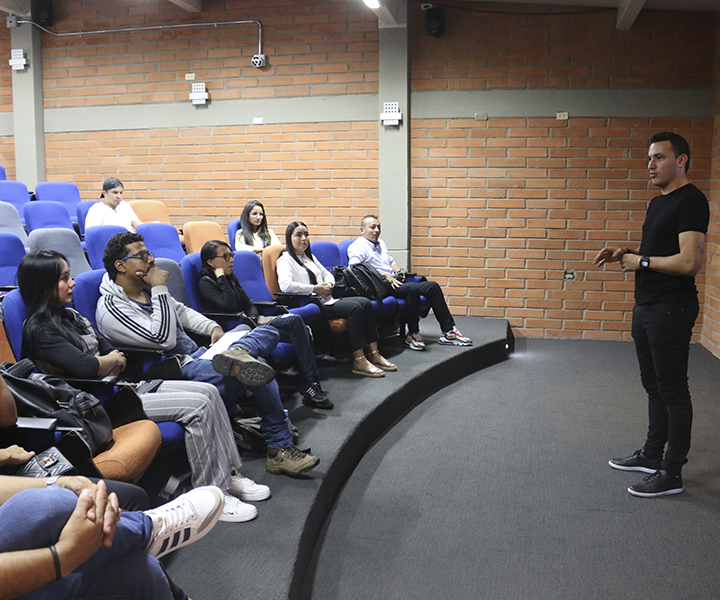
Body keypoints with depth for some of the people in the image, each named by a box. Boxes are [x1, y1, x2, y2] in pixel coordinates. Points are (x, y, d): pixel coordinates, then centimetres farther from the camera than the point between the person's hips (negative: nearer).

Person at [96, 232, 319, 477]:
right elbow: (164, 339, -24)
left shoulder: (147, 288, 15)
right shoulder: (111, 308, -14)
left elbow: (181, 311, 28)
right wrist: (160, 290, -18)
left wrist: (213, 328, 8)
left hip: (196, 354, 10)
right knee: (256, 375, -31)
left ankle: (236, 354, -39)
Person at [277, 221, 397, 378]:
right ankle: (359, 361, -29)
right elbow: (285, 285, -19)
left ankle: (373, 354, -15)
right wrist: (315, 288, -15)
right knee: (354, 307, -27)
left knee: (366, 303, -11)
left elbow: (328, 274, 30)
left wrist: (328, 285, 5)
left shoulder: (310, 257, 25)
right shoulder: (285, 260, -2)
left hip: (326, 301, 9)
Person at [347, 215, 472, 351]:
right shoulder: (357, 247, 0)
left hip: (394, 280, 9)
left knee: (433, 286, -9)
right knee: (412, 289, -35)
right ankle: (412, 334, -24)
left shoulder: (380, 243, 28)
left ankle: (448, 331, -8)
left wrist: (398, 269, 13)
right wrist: (384, 275, -21)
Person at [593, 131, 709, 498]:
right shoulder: (658, 203, 16)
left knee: (673, 391, -2)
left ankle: (671, 474, 7)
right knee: (654, 386, 18)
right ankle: (652, 455, 31)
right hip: (646, 306, 10)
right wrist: (625, 253, 7)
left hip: (670, 310, -10)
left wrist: (641, 262, -14)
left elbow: (688, 262, -25)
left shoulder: (690, 202, -15)